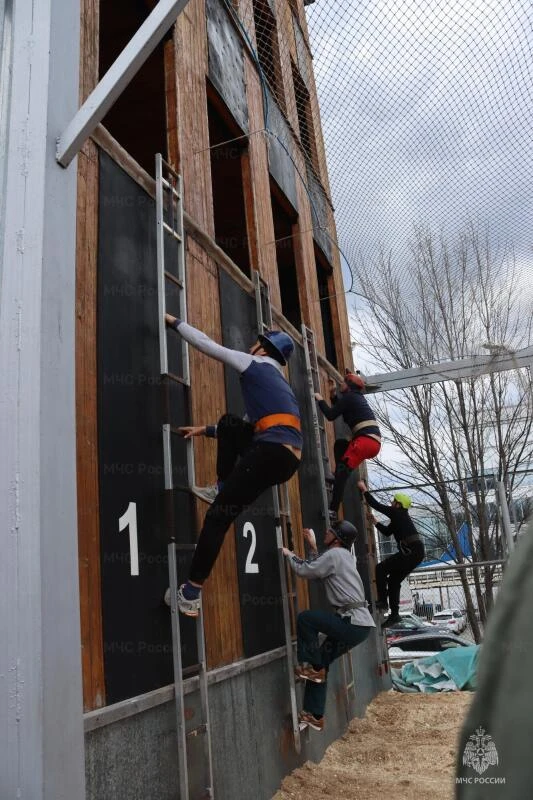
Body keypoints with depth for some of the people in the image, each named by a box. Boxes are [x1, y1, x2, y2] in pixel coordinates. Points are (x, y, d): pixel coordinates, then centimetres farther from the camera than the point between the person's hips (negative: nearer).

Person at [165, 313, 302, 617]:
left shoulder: (255, 363, 9)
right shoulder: (277, 379, 32)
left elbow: (207, 344, 12)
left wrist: (175, 322, 25)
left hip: (272, 453, -8)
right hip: (289, 458, 8)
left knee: (218, 516, -4)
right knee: (231, 425, 29)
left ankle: (192, 592, -4)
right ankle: (224, 488, 25)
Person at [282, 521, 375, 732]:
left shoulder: (335, 554, -11)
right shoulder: (345, 556, 18)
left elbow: (305, 570, -10)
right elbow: (318, 570, 23)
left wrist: (289, 554, 6)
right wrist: (313, 547, 24)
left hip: (352, 623, -9)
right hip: (359, 623, 9)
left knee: (305, 619, -7)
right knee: (322, 661, 11)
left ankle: (311, 667, 3)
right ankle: (315, 716, 15)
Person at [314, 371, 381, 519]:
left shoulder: (349, 396, -1)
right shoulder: (357, 397, 25)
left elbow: (330, 415, -4)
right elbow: (340, 409, 35)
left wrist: (320, 400, 10)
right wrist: (333, 394, 28)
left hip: (366, 440, -9)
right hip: (374, 442, 9)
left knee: (342, 472, -12)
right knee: (339, 444, 25)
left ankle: (332, 510, -19)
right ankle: (338, 479, 13)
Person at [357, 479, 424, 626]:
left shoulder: (398, 513, -6)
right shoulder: (399, 517, 21)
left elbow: (377, 505, -7)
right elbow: (387, 532, 32)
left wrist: (365, 490, 2)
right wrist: (375, 522, 26)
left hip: (411, 552, -10)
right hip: (416, 552, 10)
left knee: (381, 569, -7)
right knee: (394, 580, 13)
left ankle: (382, 602, -7)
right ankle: (394, 613, 13)